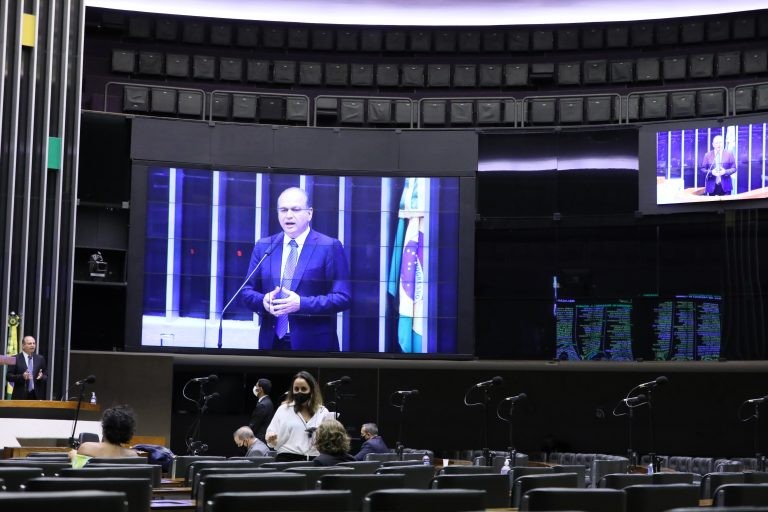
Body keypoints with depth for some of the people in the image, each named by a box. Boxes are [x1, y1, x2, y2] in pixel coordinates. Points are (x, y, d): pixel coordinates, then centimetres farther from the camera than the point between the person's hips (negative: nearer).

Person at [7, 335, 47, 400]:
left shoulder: (40, 359, 11)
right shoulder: (15, 359, 2)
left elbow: (46, 376, 13)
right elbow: (9, 377, -2)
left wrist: (42, 377, -11)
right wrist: (22, 376, -18)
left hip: (37, 396, 2)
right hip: (20, 396, -2)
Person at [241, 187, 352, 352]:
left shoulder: (330, 247, -4)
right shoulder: (263, 247, 8)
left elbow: (343, 297, -9)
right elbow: (248, 291, 10)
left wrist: (302, 304, -20)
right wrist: (263, 301, -12)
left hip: (314, 343, -3)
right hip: (272, 342, 3)